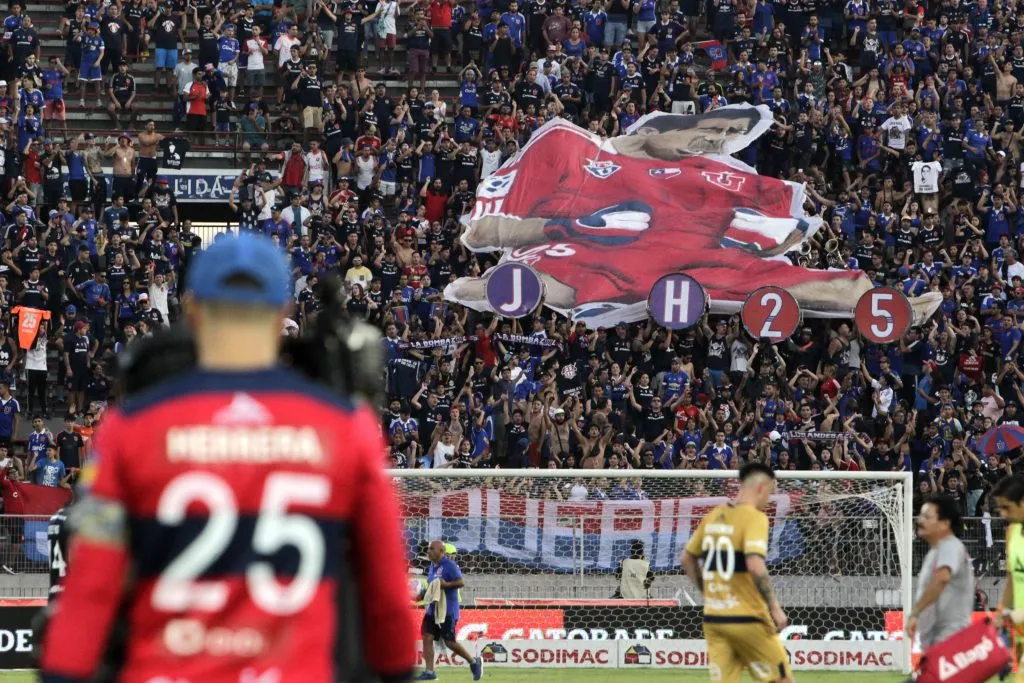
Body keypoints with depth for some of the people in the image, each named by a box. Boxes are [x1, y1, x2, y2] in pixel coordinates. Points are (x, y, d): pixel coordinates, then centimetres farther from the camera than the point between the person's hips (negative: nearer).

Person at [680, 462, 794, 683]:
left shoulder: (713, 516, 10)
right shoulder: (754, 517, -12)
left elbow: (687, 558, 19)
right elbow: (755, 565, -24)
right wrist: (775, 608, -17)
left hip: (713, 618, 7)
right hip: (747, 619, -6)